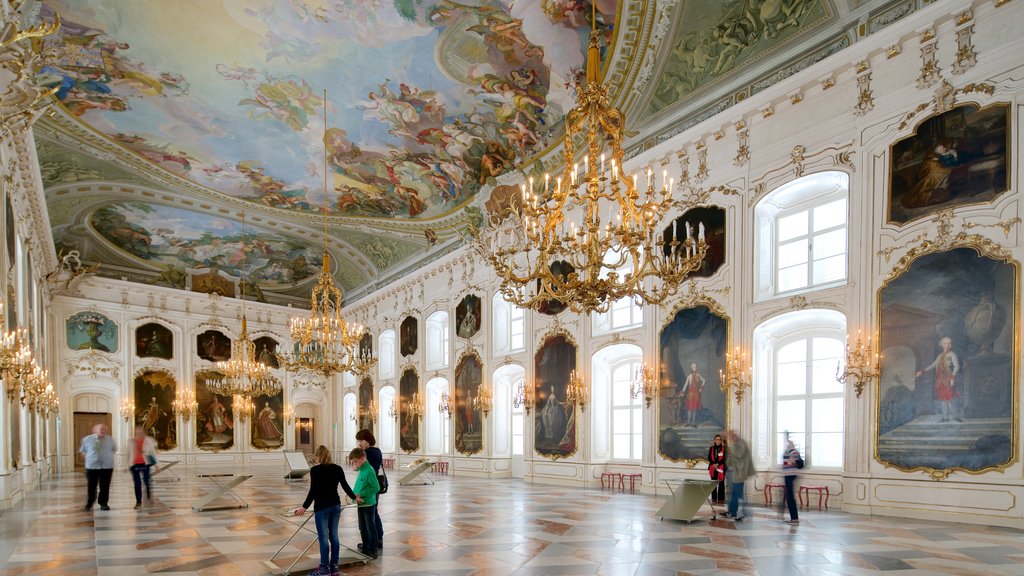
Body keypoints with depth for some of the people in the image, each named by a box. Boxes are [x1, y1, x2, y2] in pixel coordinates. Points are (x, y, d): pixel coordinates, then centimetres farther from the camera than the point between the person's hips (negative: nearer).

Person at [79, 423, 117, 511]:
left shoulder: (110, 439, 5)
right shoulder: (88, 439, 0)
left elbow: (114, 449, 20)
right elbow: (83, 450, 14)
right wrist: (90, 456, 9)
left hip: (107, 466, 1)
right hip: (92, 466, -1)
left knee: (105, 486, 3)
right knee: (91, 487, 2)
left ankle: (103, 503, 12)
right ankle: (89, 504, 16)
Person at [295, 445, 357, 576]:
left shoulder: (315, 470, -9)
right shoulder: (337, 468, 5)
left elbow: (313, 491, -13)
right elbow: (345, 486, 12)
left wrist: (304, 506, -8)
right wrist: (354, 497, 26)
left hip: (322, 507, -5)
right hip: (336, 505, 6)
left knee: (323, 538, 0)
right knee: (334, 536, 10)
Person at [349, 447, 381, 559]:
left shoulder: (369, 470, -19)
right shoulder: (361, 470, 6)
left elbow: (376, 488, -22)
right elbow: (358, 486, 11)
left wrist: (361, 494, -21)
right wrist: (355, 496, -9)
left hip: (369, 504, -8)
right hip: (360, 504, 8)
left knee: (370, 527, 2)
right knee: (362, 528, 17)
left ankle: (373, 551, 12)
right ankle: (366, 549, 29)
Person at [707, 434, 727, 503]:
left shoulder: (724, 448, 0)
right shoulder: (711, 448, 10)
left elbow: (724, 458, -6)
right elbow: (709, 458, 5)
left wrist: (718, 464, -15)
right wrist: (713, 464, -10)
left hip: (721, 468, -3)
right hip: (713, 468, 3)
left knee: (721, 484, -4)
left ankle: (720, 498, 0)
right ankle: (714, 498, 13)